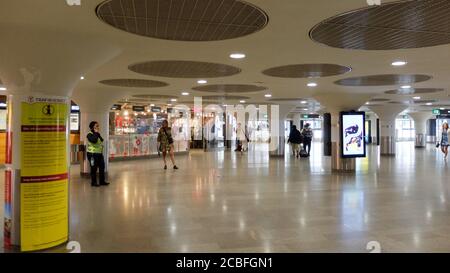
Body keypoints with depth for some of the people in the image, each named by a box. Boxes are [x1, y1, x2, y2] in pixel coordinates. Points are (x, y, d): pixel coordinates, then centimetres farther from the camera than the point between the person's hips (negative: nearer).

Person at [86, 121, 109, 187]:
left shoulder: (98, 134, 15)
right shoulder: (90, 134, -11)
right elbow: (94, 140, -29)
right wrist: (96, 133, -20)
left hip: (99, 153, 8)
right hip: (92, 154, -8)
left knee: (102, 167, 7)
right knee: (94, 168, -1)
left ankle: (102, 181, 16)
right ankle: (93, 182, 10)